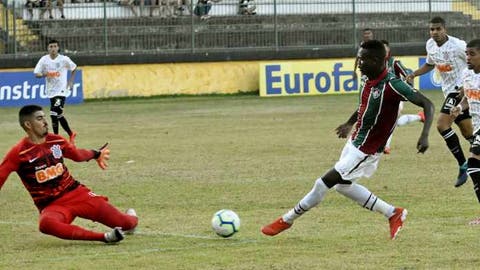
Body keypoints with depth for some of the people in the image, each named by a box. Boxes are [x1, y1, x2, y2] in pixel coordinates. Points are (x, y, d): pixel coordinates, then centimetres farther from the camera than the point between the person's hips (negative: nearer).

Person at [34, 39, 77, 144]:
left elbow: (74, 68, 10)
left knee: (54, 114, -16)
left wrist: (71, 82, 3)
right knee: (58, 115, 11)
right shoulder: (44, 60, -1)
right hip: (50, 91, 4)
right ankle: (71, 134, 29)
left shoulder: (64, 59, -7)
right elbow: (36, 74, -1)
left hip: (61, 90, -4)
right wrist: (44, 74, -21)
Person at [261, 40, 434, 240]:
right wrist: (350, 123, 18)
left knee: (324, 183, -6)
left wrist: (424, 136, -37)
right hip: (355, 141, 10)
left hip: (366, 150, -9)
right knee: (343, 185, 22)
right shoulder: (367, 79, -2)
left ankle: (287, 220, 11)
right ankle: (393, 214, 26)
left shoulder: (392, 85, -26)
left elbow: (427, 104, -26)